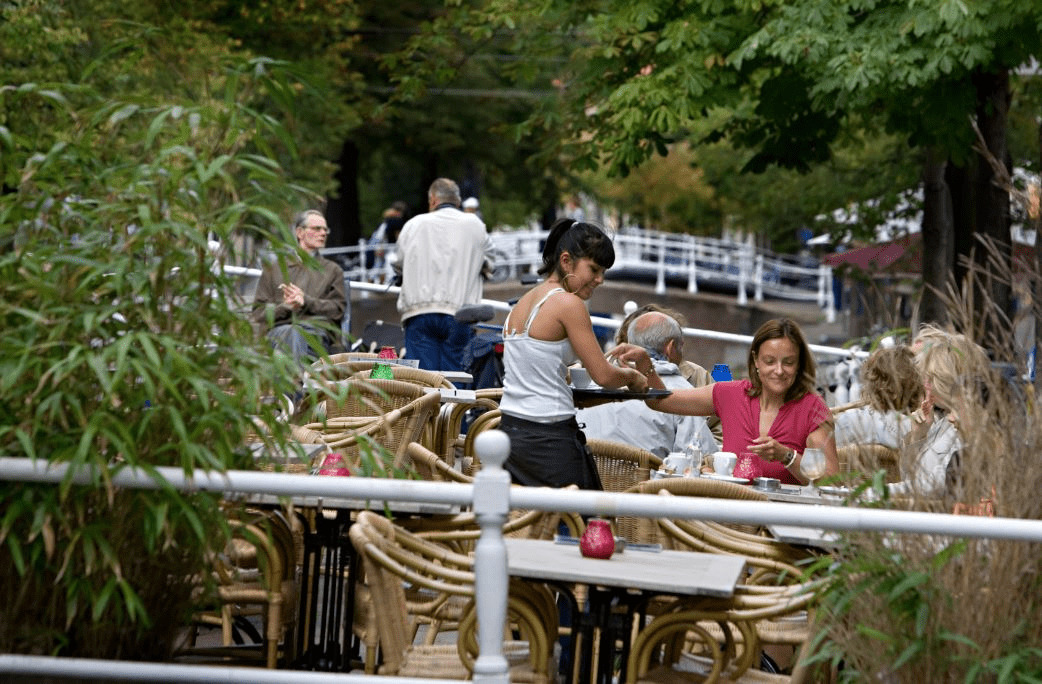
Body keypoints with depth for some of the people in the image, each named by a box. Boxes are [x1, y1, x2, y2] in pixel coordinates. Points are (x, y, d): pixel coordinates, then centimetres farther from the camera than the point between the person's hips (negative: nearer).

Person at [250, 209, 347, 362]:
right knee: (287, 333, -41)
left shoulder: (333, 270, 31)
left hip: (316, 329, -1)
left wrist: (306, 302, -3)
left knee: (296, 333, -41)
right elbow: (259, 311, 18)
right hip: (277, 328, 1)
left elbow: (338, 308, 14)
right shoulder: (274, 268, 29)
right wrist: (285, 306, -3)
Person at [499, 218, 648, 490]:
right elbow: (603, 376, -10)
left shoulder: (522, 302, 14)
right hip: (549, 438, -9)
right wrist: (632, 377, 11)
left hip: (510, 427, 9)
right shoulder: (568, 304, -11)